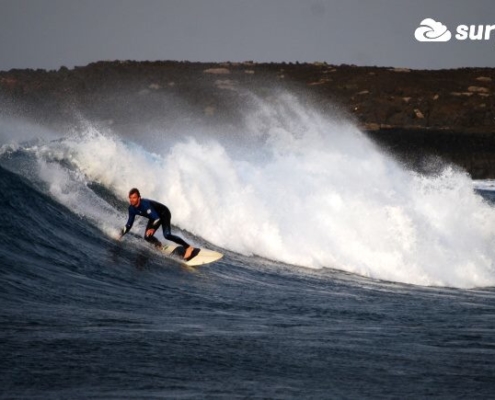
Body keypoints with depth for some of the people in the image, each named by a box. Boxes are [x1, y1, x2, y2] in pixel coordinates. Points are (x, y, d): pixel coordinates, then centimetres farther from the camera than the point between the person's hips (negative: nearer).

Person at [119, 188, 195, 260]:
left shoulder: (145, 204, -35)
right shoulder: (132, 208, -13)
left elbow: (157, 218, -38)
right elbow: (129, 224, 0)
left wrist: (153, 228, -49)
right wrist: (121, 235, -4)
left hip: (164, 213, -7)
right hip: (154, 216, 7)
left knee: (166, 235, -26)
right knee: (148, 237, -7)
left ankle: (188, 247, -21)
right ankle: (160, 247, 21)